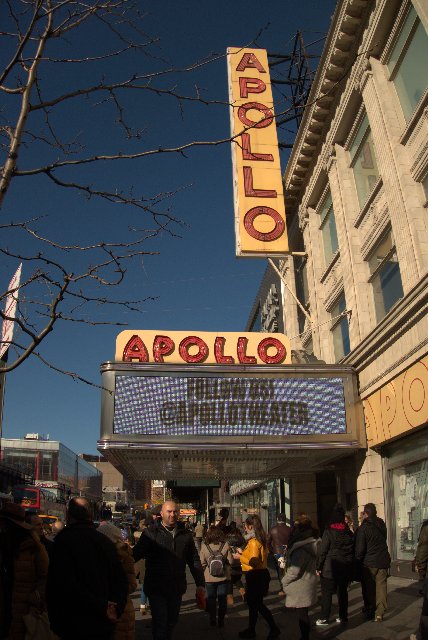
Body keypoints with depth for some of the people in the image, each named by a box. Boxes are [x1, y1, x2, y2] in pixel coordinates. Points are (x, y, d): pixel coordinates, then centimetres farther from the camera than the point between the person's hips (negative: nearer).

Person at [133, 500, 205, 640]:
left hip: (176, 588, 4)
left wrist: (200, 583, 6)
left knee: (172, 621, 16)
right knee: (160, 623, -5)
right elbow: (136, 554, -12)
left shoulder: (185, 534, 6)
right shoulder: (151, 532, -7)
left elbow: (194, 560, 9)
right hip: (156, 588, -4)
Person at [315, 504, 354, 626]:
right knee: (343, 592, 15)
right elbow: (353, 550, 6)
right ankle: (343, 617, 20)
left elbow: (323, 551, -12)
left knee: (326, 593, 3)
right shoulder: (349, 532, 2)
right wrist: (350, 566, 12)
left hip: (330, 568, -5)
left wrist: (318, 567, -7)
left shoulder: (328, 532, -12)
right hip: (346, 568, 5)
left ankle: (324, 618, 6)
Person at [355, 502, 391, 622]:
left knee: (368, 588, 10)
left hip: (369, 562, -4)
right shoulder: (382, 525, 0)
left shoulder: (363, 528, -15)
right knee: (381, 586, 8)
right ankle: (379, 613, 6)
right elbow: (383, 541, 13)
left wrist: (357, 560, -3)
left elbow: (360, 548, -15)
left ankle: (370, 612, 19)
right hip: (383, 560, 4)